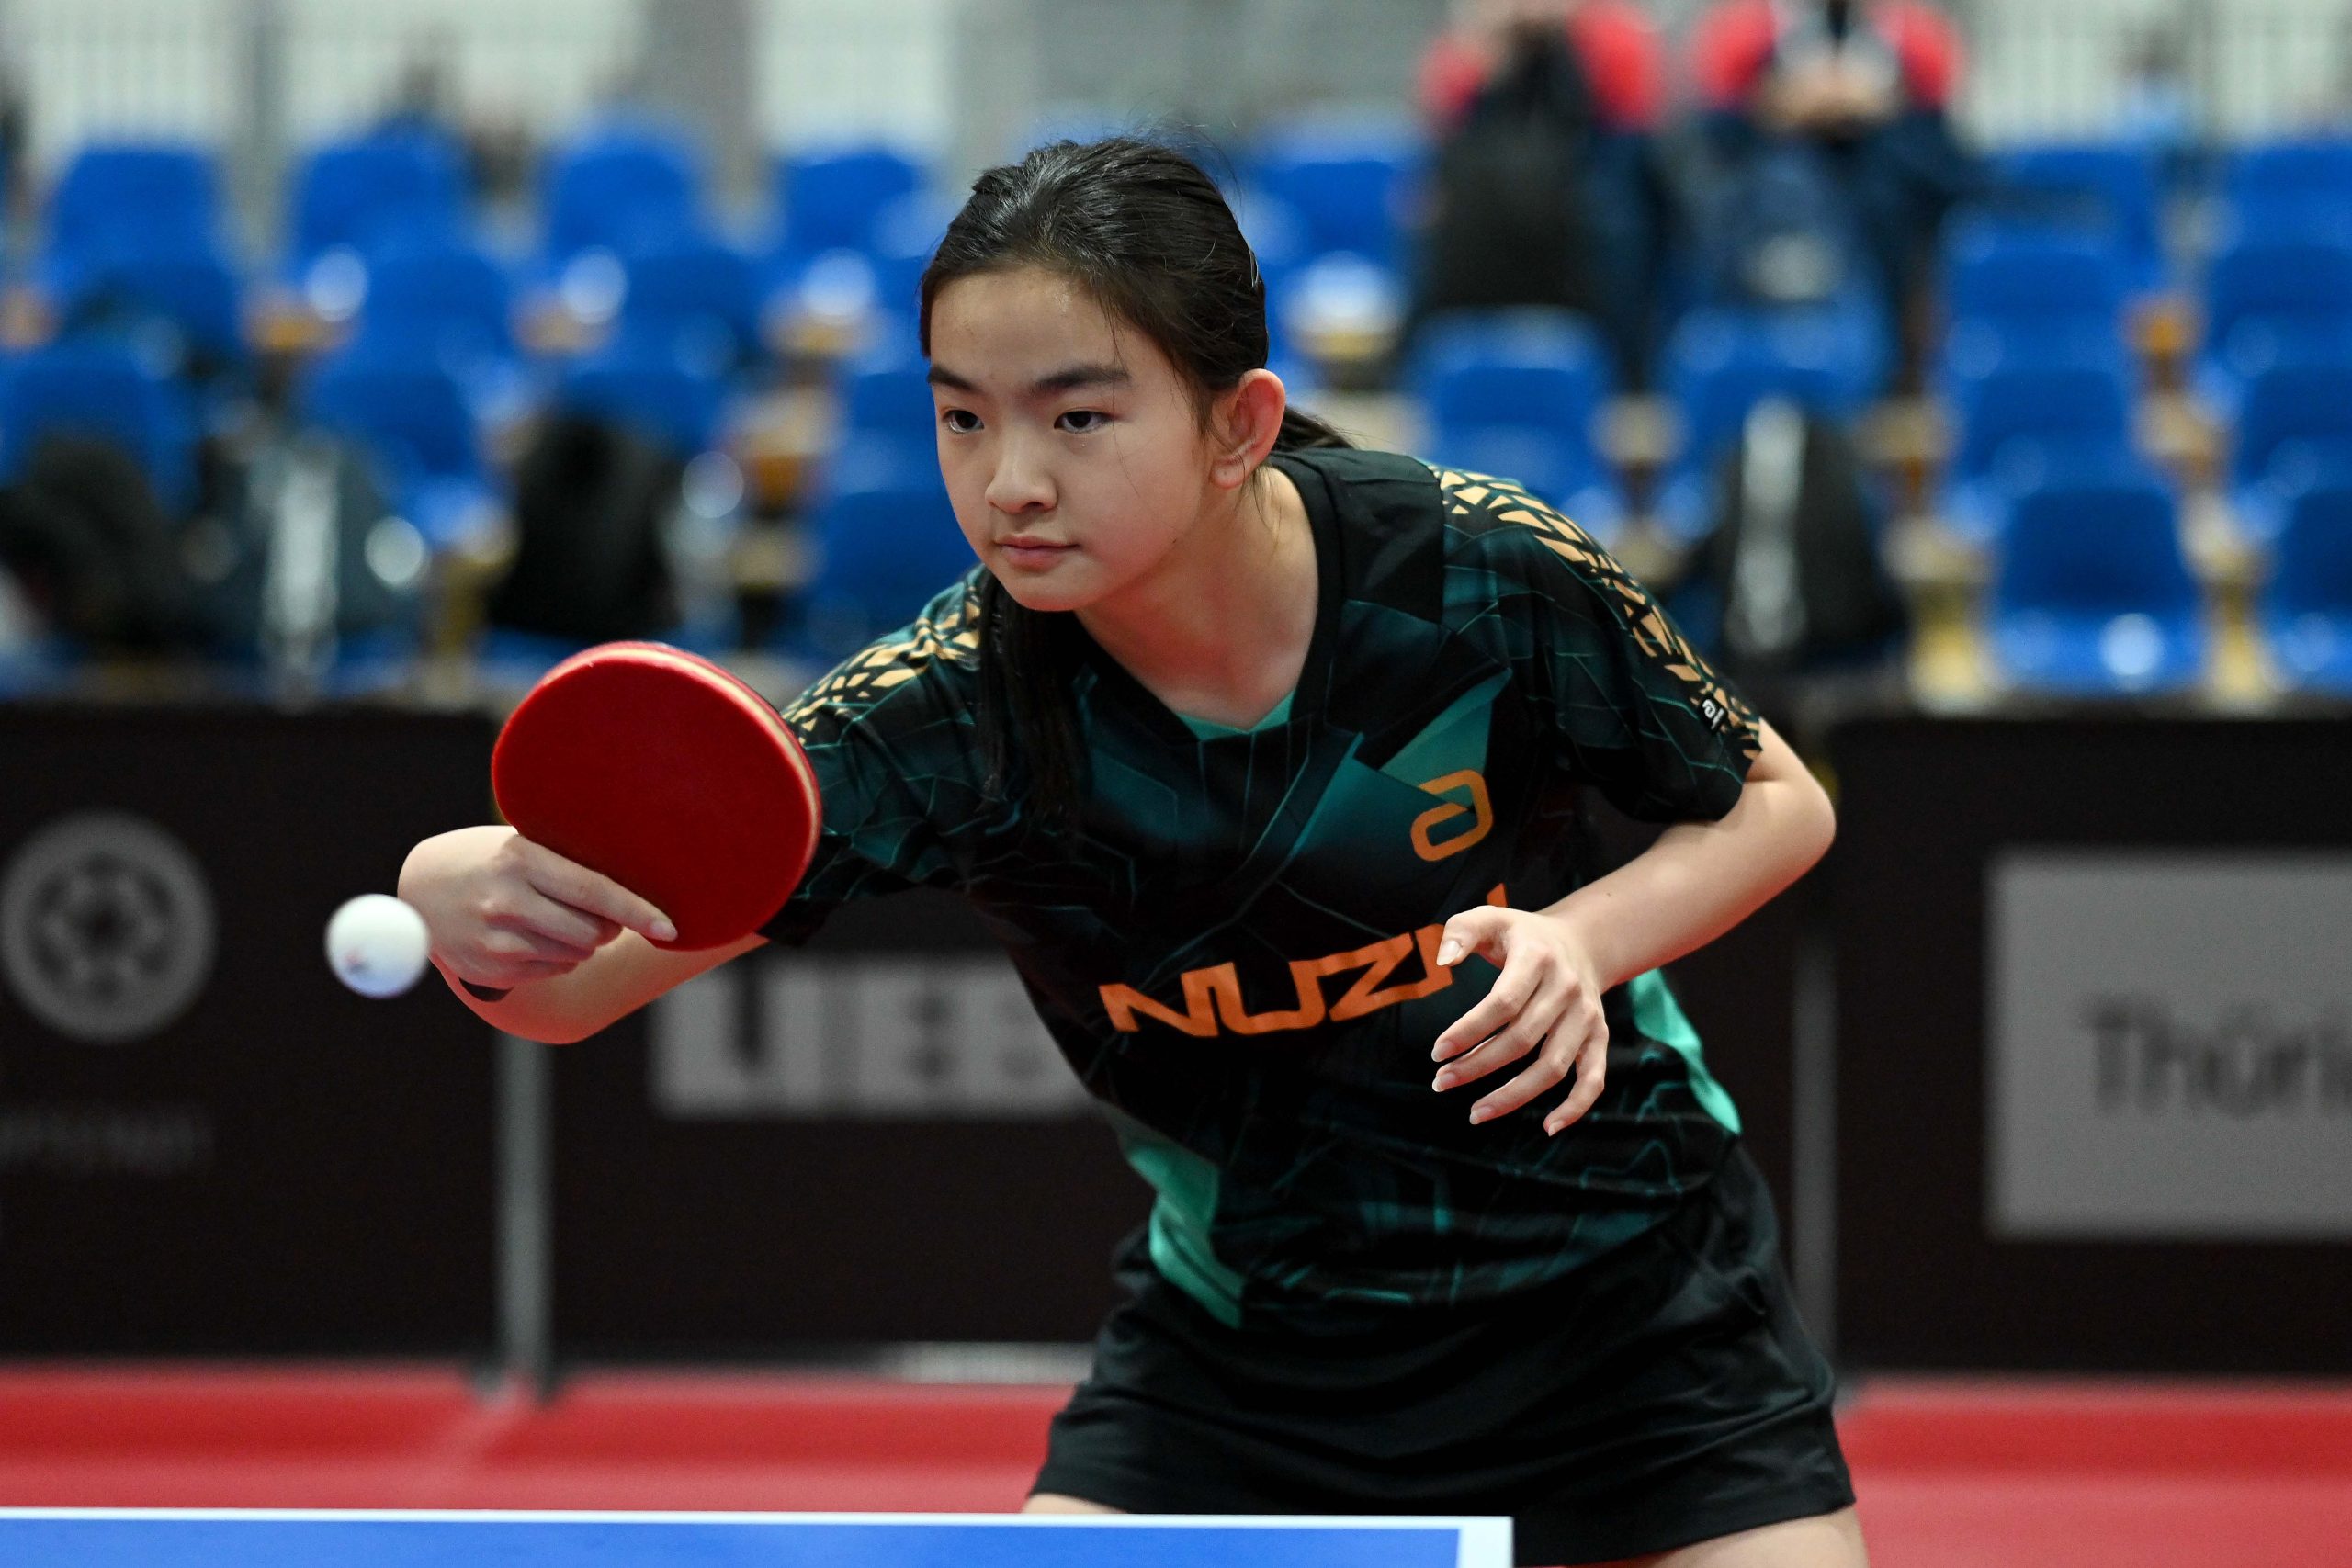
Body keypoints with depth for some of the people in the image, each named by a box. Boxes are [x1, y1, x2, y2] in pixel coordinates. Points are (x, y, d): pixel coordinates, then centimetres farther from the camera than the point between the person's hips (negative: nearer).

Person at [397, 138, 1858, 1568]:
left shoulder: (1487, 573, -22)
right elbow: (574, 989, -24)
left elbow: (1776, 802, -4)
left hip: (1622, 1278, 0)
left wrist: (1583, 939, -24)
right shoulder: (942, 711, -21)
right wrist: (475, 903, -48)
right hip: (1250, 1337, 1)